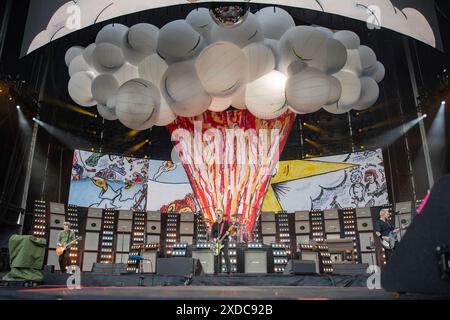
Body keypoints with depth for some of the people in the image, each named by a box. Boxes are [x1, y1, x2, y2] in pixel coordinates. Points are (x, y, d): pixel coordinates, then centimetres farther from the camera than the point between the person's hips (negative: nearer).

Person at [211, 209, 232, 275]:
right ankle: (216, 271, 9)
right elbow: (212, 233, 14)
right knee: (216, 257, 1)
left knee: (225, 255, -14)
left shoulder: (226, 223, 4)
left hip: (224, 241, -4)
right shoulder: (214, 224, 13)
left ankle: (229, 271, -9)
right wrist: (214, 238, -5)